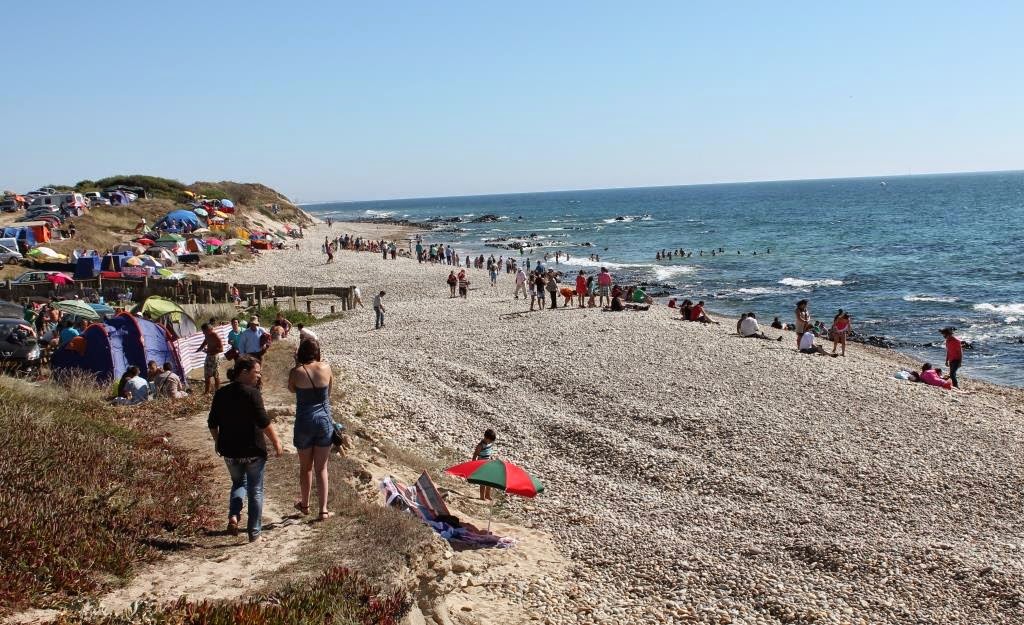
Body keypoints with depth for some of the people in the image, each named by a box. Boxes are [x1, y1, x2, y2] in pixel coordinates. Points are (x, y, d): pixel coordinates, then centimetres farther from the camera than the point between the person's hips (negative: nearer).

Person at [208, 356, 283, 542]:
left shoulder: (221, 393, 2)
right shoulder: (252, 393, -16)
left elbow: (212, 423, 8)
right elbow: (264, 422, -20)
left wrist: (218, 442, 23)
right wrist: (276, 442, -10)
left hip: (229, 450, 5)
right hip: (253, 450, -5)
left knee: (238, 482, 25)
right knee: (255, 491, 10)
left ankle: (233, 516, 1)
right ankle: (254, 532, 15)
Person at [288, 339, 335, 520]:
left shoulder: (296, 371, -11)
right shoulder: (326, 368, -6)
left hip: (304, 422, -1)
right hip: (324, 420, 1)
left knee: (305, 467, 18)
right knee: (321, 468, 11)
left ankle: (305, 504, 34)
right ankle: (323, 510, 9)